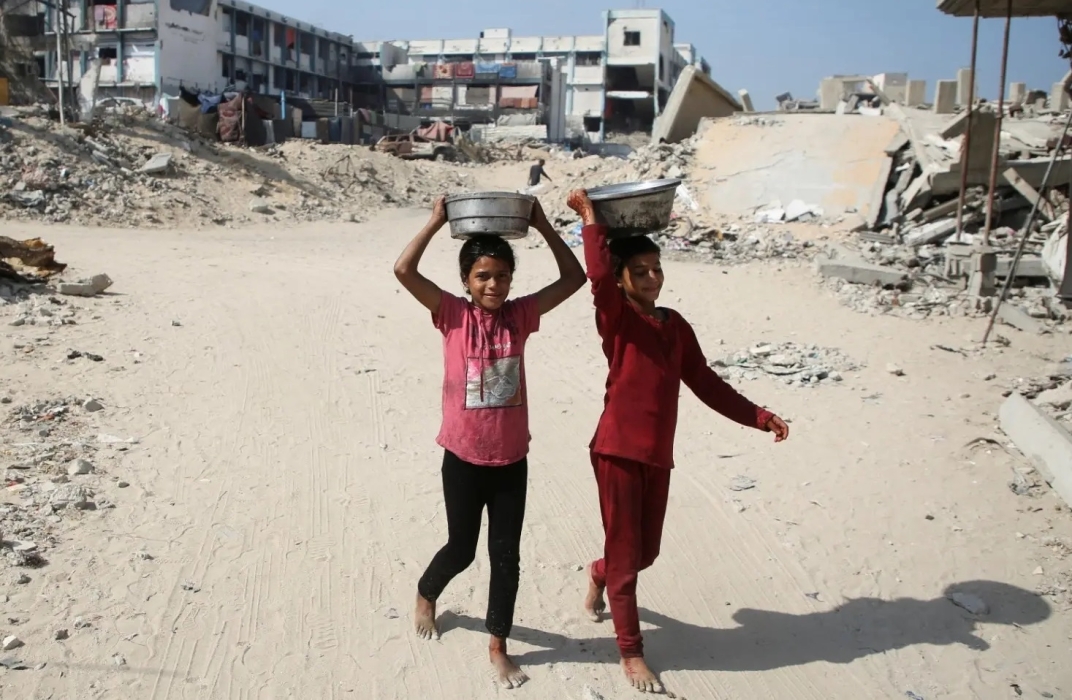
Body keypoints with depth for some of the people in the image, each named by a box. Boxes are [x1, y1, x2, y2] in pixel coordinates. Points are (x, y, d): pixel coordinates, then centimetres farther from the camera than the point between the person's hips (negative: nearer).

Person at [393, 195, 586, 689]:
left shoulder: (520, 316, -2)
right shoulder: (453, 315, -9)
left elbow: (574, 277, -4)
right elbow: (404, 270, -21)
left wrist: (542, 226, -7)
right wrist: (437, 221, -16)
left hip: (512, 461, 2)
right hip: (463, 459, -2)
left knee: (506, 555, 9)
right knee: (461, 549, 14)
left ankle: (498, 647, 25)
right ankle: (426, 596, 47)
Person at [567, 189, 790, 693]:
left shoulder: (676, 326, 9)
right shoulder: (616, 318, -9)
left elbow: (705, 383, 12)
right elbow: (598, 275, -29)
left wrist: (760, 417, 9)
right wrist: (590, 216, -21)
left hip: (658, 455, 6)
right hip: (617, 450, -6)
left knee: (646, 551, 18)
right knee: (625, 553, 3)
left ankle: (599, 575, 51)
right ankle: (631, 651, 20)